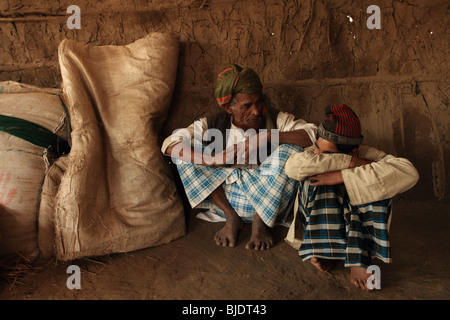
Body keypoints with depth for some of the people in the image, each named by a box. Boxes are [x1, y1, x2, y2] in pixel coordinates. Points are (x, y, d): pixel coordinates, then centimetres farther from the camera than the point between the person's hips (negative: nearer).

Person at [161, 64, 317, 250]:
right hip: (224, 198, 2)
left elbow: (313, 134, -20)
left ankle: (261, 222, -11)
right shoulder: (213, 125, -3)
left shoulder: (275, 120, -4)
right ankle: (231, 218, -10)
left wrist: (266, 137, -28)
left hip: (268, 200, -1)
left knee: (291, 150, -25)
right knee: (185, 149, -11)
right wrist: (214, 159, -28)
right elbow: (169, 145, -14)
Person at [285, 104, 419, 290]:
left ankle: (358, 260, -23)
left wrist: (342, 176, -43)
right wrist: (350, 163, -41)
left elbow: (409, 173, -39)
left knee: (374, 182, -28)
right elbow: (293, 166, -42)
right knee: (317, 179, -30)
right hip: (316, 218, 0)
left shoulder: (366, 156, -20)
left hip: (358, 223, 0)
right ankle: (326, 251, -18)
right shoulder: (313, 152, -18)